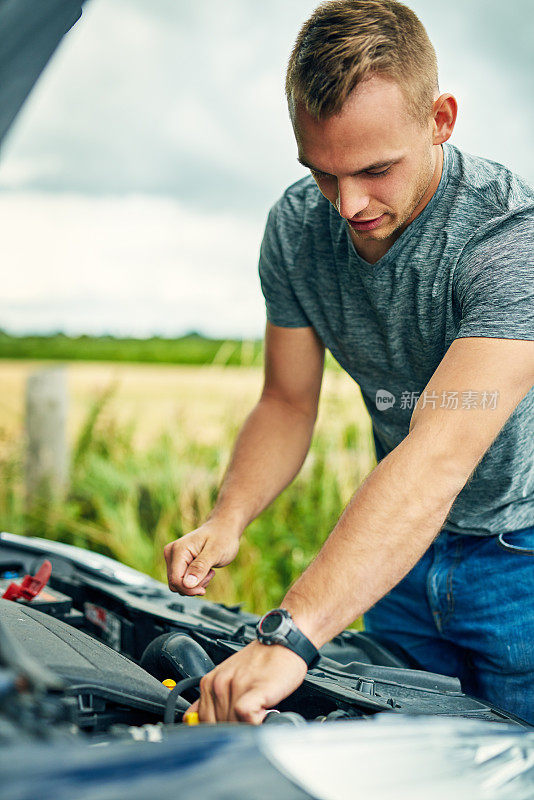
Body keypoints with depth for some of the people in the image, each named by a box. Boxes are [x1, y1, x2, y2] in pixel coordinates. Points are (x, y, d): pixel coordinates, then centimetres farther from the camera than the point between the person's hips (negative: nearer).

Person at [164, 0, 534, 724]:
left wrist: (290, 637, -49)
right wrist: (228, 519, -20)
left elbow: (437, 458, -42)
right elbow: (287, 403, 0)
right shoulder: (297, 226, -10)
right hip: (405, 545, 5)